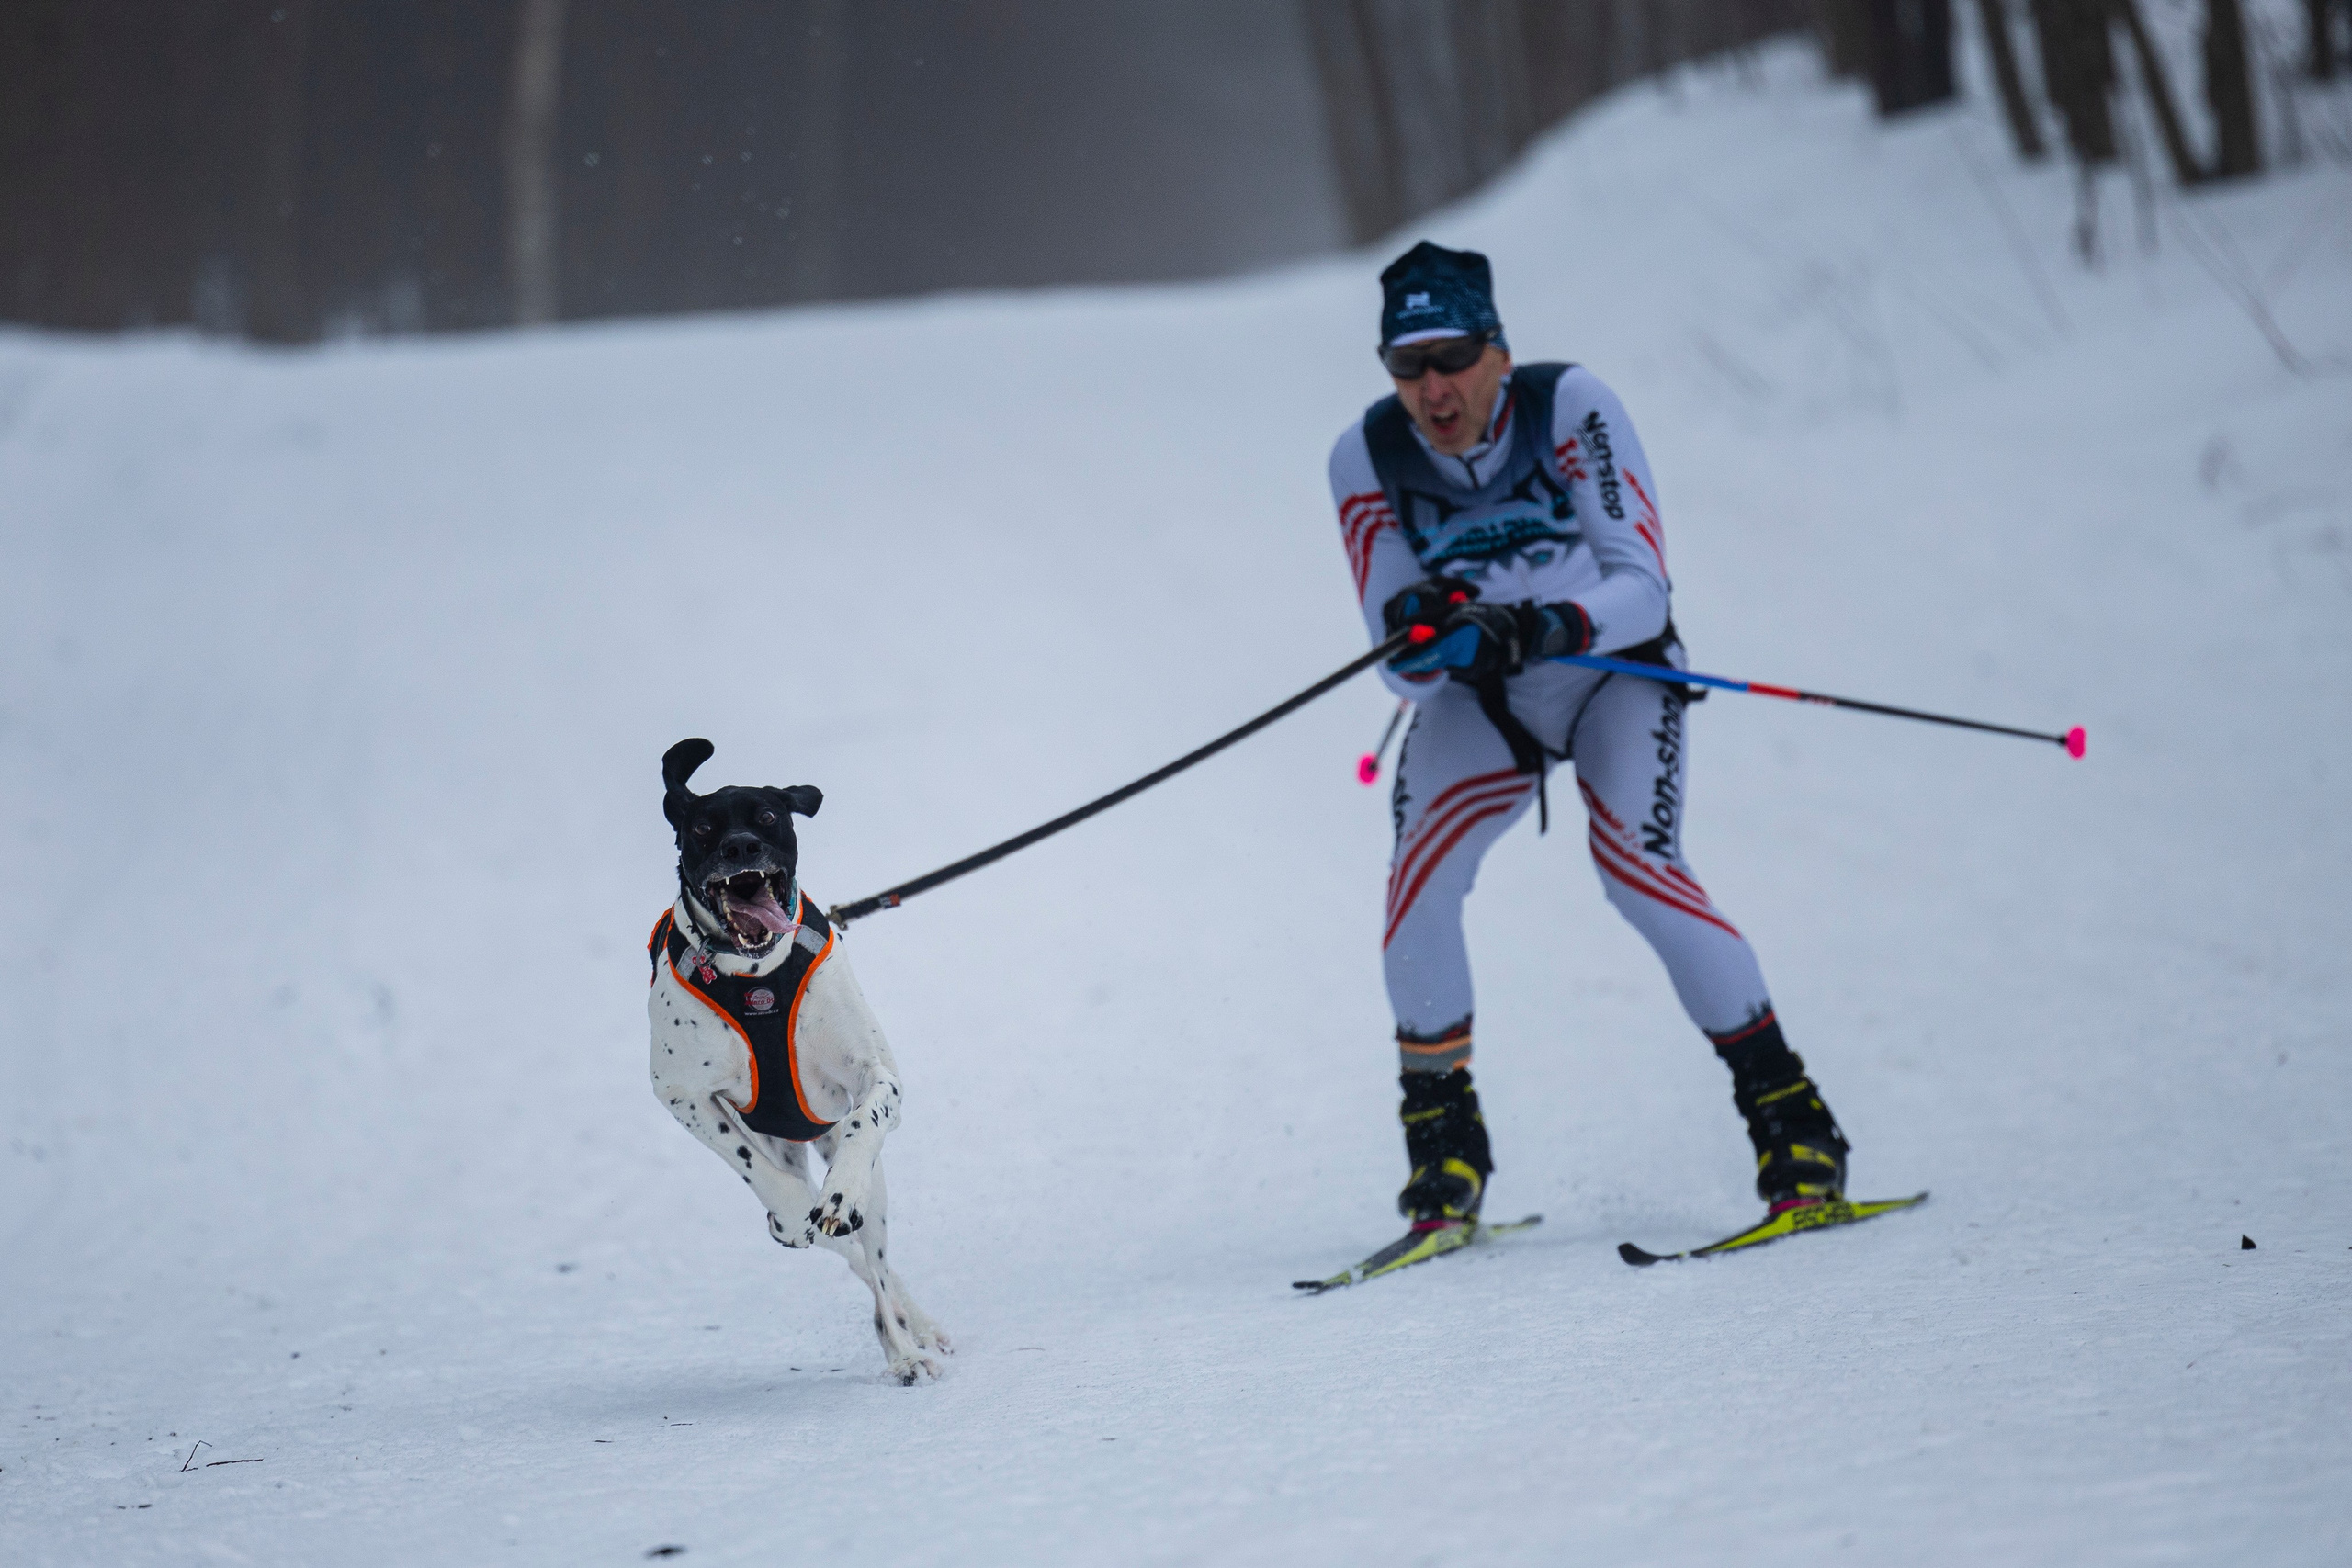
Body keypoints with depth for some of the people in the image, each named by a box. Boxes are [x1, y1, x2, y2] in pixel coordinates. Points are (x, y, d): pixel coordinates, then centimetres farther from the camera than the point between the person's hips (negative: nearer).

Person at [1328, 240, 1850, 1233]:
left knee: (1635, 870, -24)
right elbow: (1400, 664, -16)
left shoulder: (1571, 407, -25)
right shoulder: (1366, 459, -17)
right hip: (1476, 700, 3)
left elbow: (1642, 585, -26)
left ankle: (1790, 1120, -14)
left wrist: (1547, 629, -44)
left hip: (1612, 669, -3)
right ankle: (1444, 1143, -2)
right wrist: (1420, 636, -39)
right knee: (1419, 882, -20)